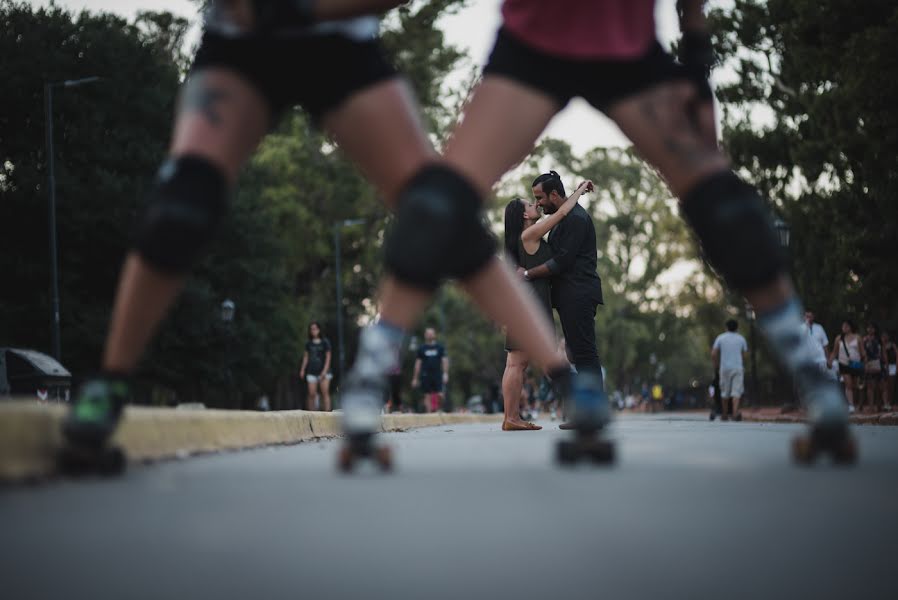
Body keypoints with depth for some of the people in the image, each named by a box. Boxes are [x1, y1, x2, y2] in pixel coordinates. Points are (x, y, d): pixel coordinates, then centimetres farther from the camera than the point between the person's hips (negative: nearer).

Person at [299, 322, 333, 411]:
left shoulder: (325, 342, 1)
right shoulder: (309, 343, 11)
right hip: (312, 372, 3)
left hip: (323, 372, -3)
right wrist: (302, 369, 6)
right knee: (312, 394, -4)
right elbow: (306, 357, 15)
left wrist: (325, 371, -10)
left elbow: (328, 357, -1)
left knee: (325, 393, -9)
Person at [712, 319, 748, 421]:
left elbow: (713, 354, -2)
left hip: (725, 368, 0)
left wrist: (717, 365, 11)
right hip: (738, 368, 0)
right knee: (736, 391, -5)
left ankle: (724, 415, 15)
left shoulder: (720, 338, 4)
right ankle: (735, 413, -23)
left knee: (725, 392, 10)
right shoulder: (741, 339, 7)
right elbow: (745, 354, 7)